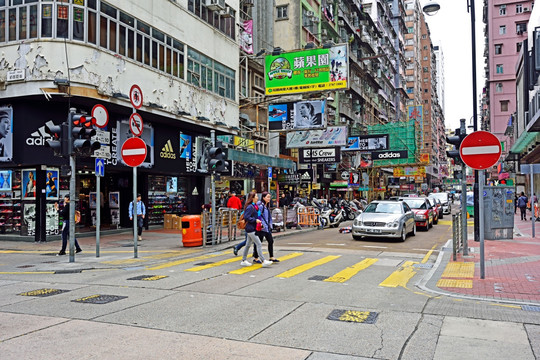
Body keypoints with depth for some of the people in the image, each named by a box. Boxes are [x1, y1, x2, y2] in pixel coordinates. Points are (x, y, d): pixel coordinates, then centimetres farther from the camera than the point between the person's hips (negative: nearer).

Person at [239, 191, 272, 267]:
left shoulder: (254, 206, 13)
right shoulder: (250, 207, -17)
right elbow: (246, 217, -22)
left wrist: (259, 222, 8)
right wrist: (255, 220, -19)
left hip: (252, 229, 10)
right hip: (251, 229, -10)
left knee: (248, 244, 14)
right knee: (258, 244, -9)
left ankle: (243, 261, 22)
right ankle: (263, 261, -7)